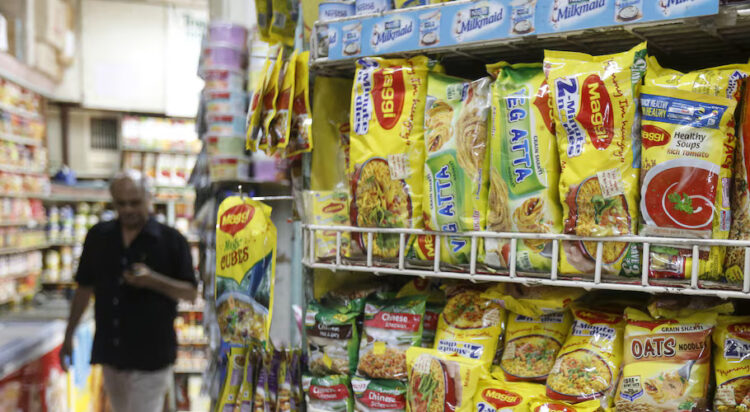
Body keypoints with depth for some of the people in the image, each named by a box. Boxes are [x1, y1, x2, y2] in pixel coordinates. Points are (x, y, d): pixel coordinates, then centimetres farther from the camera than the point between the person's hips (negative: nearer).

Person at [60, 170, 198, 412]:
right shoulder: (98, 236, 4)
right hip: (110, 353, 5)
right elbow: (85, 288, 13)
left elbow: (191, 293, -7)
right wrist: (69, 335, 12)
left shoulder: (171, 240, -7)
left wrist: (153, 281, -23)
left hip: (150, 357, -5)